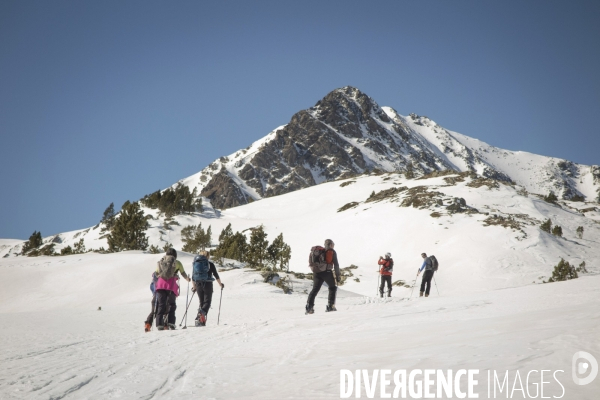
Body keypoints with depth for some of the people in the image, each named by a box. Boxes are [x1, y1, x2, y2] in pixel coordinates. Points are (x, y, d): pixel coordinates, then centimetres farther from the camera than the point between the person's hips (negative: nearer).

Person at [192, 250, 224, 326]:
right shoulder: (210, 264, 1)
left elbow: (193, 276, 11)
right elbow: (216, 275, 2)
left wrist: (194, 286, 24)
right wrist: (220, 284, 15)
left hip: (198, 285, 3)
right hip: (207, 284, -3)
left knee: (201, 302, 13)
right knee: (207, 302, -1)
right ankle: (202, 313, -32)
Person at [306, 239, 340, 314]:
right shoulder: (332, 252, 4)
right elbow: (336, 264, -2)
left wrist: (314, 273, 19)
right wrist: (337, 275, 2)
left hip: (317, 273, 4)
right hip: (327, 272, -4)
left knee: (315, 290, 4)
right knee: (333, 288, 15)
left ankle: (309, 306, -10)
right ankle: (330, 306, 7)